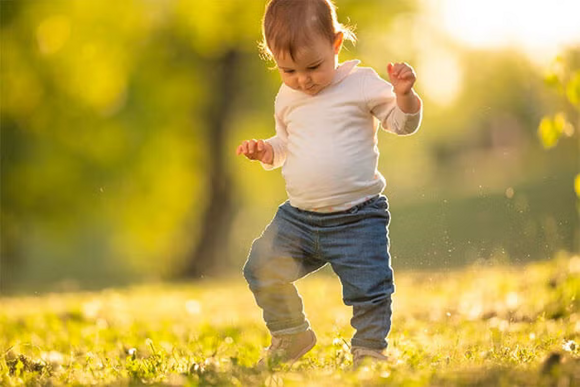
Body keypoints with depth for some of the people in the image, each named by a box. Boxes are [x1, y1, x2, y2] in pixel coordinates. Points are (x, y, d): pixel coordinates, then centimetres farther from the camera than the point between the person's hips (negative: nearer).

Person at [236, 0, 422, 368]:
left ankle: (370, 349, 15)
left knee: (369, 289, -10)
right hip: (299, 217, 5)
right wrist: (266, 150, 2)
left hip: (356, 218, -5)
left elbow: (402, 123, -3)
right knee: (262, 268, 1)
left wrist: (404, 95, -23)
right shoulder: (287, 98, 10)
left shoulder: (362, 83, -6)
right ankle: (291, 336, 22)